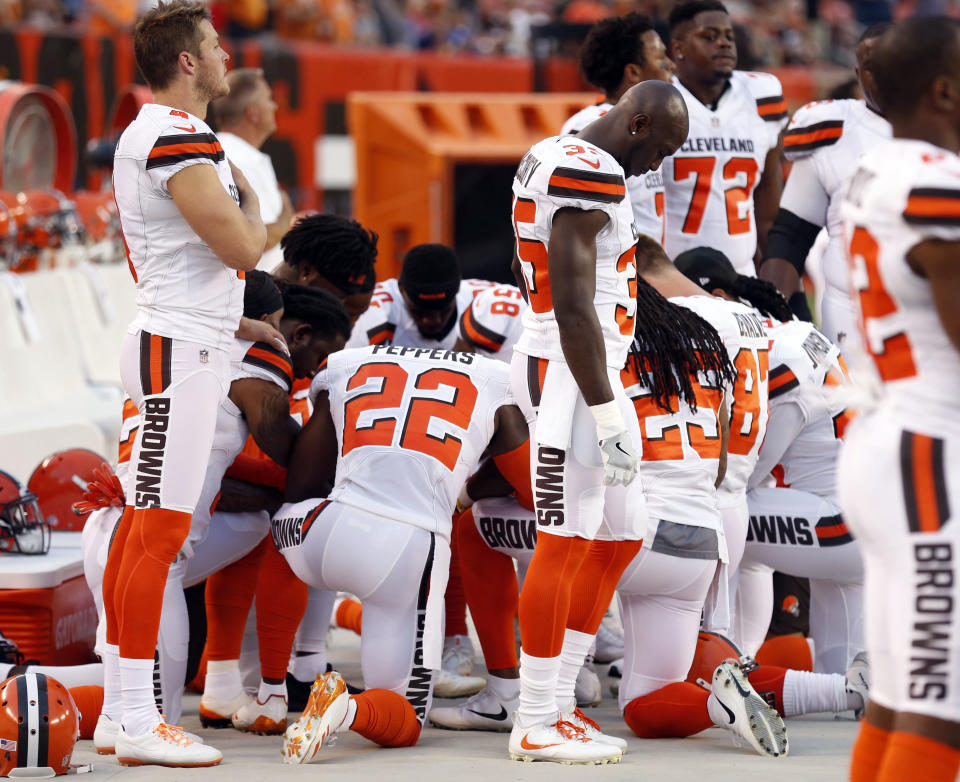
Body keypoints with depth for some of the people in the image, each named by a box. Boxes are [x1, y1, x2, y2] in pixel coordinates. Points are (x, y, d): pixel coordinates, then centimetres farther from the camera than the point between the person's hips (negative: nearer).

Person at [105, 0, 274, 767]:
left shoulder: (146, 134, 17)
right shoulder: (181, 142, -16)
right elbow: (242, 249, -18)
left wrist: (239, 324, 24)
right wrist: (252, 198, 3)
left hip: (176, 343, 10)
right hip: (180, 351, -10)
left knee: (140, 527, 10)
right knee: (159, 531, -10)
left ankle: (119, 713, 13)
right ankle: (139, 728, -10)